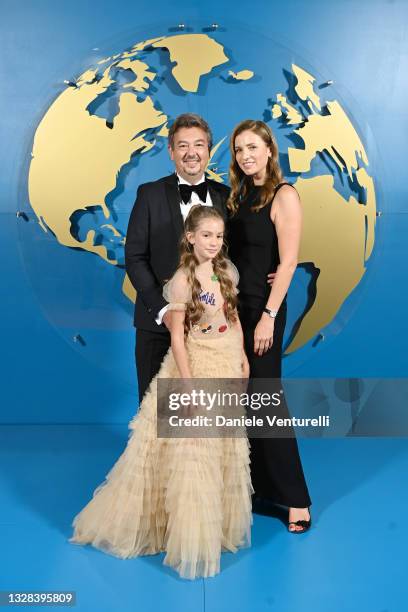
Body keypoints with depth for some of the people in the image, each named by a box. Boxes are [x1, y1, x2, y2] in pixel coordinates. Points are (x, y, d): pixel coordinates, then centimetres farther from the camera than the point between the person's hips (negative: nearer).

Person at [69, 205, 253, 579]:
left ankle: (219, 522, 36)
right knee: (193, 452, -2)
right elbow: (177, 336, -16)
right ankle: (191, 536, 15)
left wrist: (243, 358, 9)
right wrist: (188, 384, -19)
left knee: (228, 447, 16)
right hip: (196, 365, -7)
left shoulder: (227, 271, 2)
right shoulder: (183, 280, -16)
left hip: (228, 364, 7)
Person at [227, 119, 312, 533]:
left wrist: (268, 316, -20)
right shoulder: (239, 195, 13)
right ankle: (251, 484, 25)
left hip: (262, 307, -7)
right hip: (233, 305, 7)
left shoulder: (283, 195, -8)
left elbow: (288, 262, -15)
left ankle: (295, 498, 11)